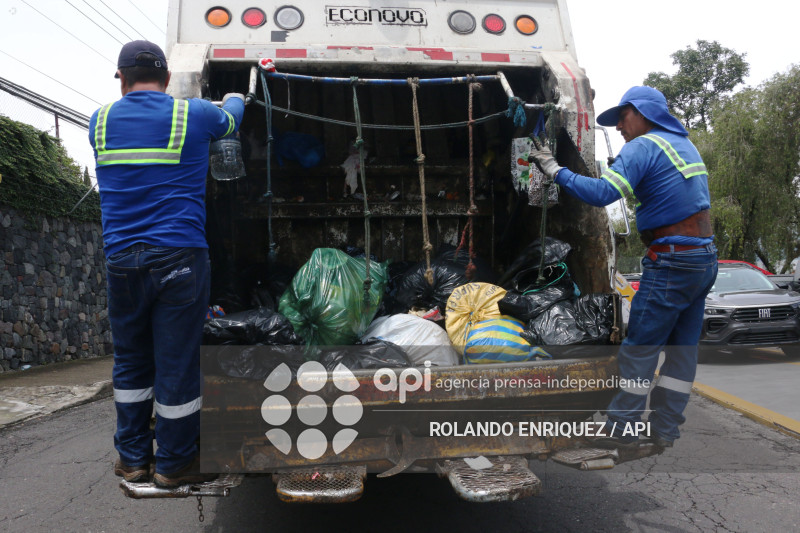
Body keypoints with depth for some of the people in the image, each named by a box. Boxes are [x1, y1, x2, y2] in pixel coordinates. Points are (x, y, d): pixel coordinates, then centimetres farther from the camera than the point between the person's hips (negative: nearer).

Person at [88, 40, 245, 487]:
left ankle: (132, 458, 27)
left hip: (122, 260, 4)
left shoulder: (101, 120, 10)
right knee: (177, 363, 4)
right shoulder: (193, 115, 2)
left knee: (130, 361, 16)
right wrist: (235, 98, 47)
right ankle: (175, 463, 16)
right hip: (180, 257, -3)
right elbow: (231, 117, 23)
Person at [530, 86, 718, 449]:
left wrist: (556, 171, -14)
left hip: (671, 262, -9)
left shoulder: (644, 146, -11)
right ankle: (664, 428, 19)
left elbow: (602, 193, -23)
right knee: (682, 347, 11)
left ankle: (622, 429, 5)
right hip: (704, 258, 9)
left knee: (639, 347, -2)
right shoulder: (684, 144, 17)